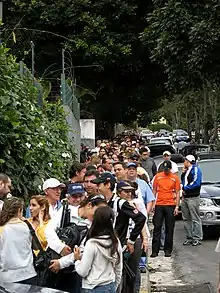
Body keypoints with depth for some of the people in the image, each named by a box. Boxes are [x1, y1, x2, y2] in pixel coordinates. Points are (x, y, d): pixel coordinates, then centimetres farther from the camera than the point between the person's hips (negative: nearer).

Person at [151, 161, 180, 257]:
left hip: (170, 206, -1)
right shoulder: (158, 176, 5)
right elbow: (154, 190, 10)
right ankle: (155, 250, 4)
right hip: (159, 205, 1)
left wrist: (177, 206, -4)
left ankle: (168, 250, 12)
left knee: (169, 229, 4)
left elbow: (177, 193, 3)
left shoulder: (175, 178, 1)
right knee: (157, 228, 1)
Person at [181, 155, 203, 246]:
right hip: (185, 197, 9)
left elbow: (196, 183, -18)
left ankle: (197, 238, -3)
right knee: (186, 219, 10)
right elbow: (183, 181, 26)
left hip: (193, 197, -9)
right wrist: (183, 173, 10)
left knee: (195, 219, -6)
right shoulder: (187, 171, 19)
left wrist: (185, 188, -11)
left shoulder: (195, 170, -8)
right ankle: (189, 237, 17)